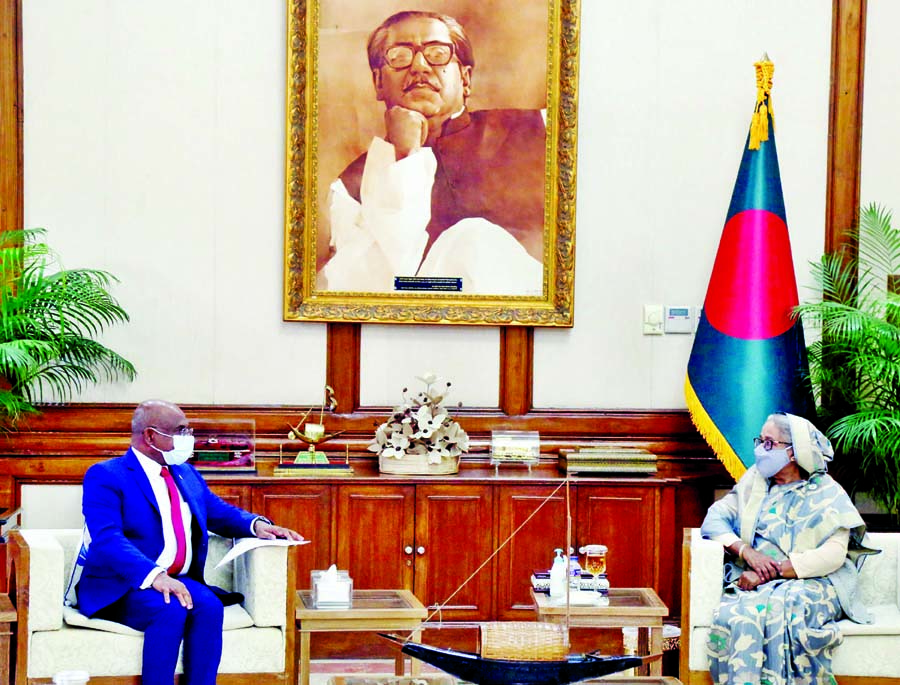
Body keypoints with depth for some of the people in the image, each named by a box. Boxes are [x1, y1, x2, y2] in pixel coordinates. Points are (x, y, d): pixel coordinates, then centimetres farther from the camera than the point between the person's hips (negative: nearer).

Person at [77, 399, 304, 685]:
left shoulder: (187, 475, 20)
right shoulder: (105, 476, -4)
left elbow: (219, 512, 26)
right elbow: (107, 540, -17)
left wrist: (256, 524, 1)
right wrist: (154, 575, -33)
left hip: (179, 580, 6)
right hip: (121, 586, -6)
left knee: (209, 606, -27)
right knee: (171, 610, -34)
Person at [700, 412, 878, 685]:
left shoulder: (828, 493, 5)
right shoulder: (753, 482, 20)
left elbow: (833, 554, -8)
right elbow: (715, 518, 11)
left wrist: (773, 571, -15)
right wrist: (747, 552, -10)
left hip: (812, 584, -3)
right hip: (755, 584, 3)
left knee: (782, 612, -39)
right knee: (731, 617, -32)